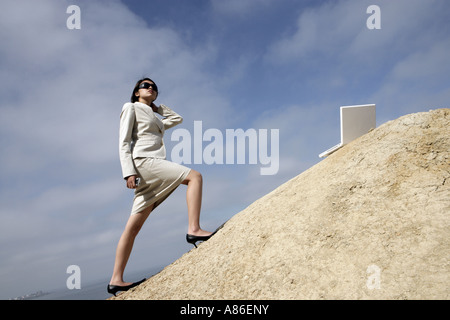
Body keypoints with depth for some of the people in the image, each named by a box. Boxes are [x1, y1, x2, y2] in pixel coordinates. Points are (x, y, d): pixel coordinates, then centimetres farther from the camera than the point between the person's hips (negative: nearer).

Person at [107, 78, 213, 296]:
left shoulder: (155, 118, 29)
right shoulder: (131, 108, 8)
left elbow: (177, 119, 42)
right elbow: (123, 142, -3)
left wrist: (156, 106, 34)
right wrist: (128, 172, -15)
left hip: (154, 166, 7)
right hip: (142, 161, -7)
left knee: (134, 227, 0)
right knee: (194, 177, -17)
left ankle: (116, 280, -2)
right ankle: (193, 229, -24)